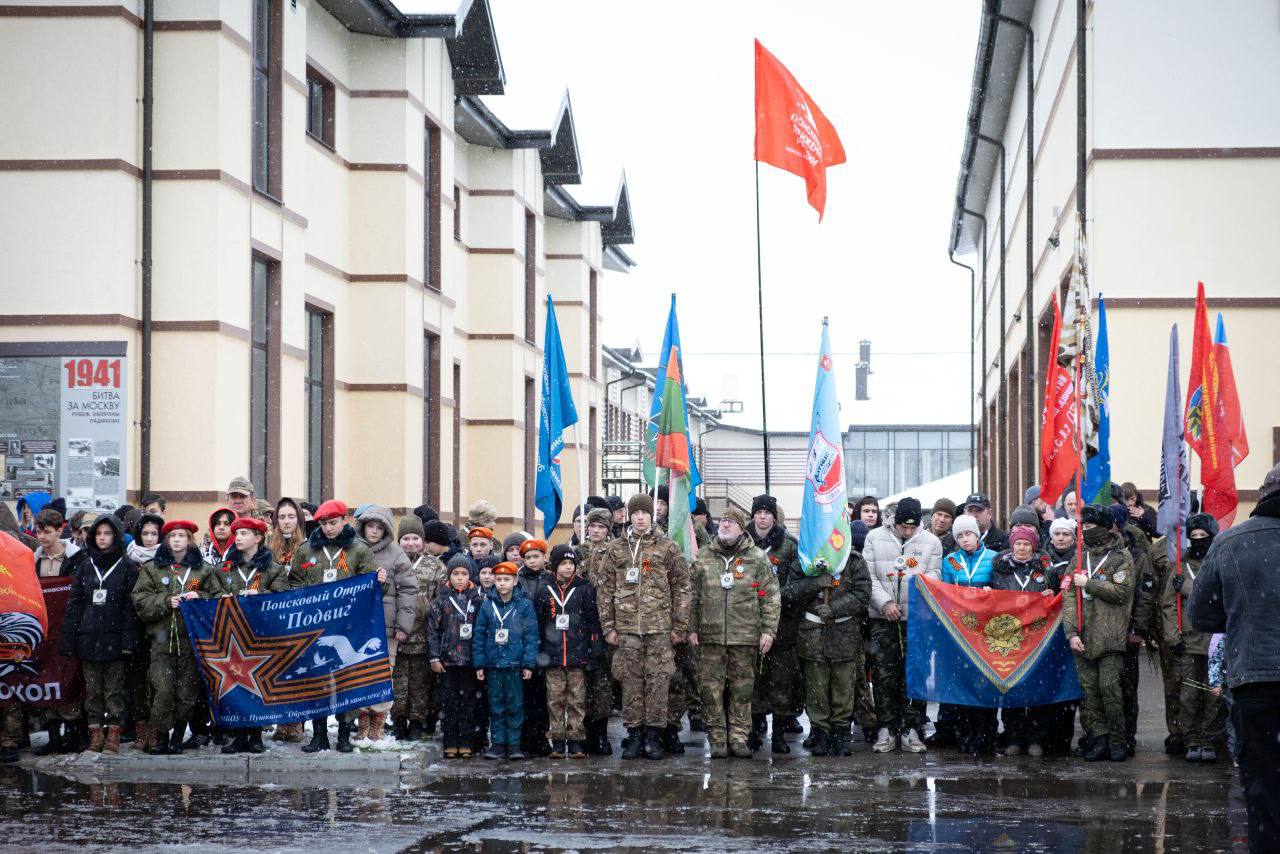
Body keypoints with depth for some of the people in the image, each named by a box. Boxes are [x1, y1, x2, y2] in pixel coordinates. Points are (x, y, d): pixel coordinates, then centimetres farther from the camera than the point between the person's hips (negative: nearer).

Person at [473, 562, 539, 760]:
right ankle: (497, 743, 12)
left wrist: (529, 664, -6)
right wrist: (479, 664, 3)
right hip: (493, 664, 2)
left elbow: (531, 636, -1)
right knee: (496, 706, 7)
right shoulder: (487, 605, 5)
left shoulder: (524, 605, -1)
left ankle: (514, 744, 8)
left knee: (516, 705, 2)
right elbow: (479, 636, 8)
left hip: (515, 665, -2)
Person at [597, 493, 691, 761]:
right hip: (626, 628, 2)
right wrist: (608, 626, 2)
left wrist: (679, 626, -1)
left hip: (659, 627, -1)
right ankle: (635, 734, 9)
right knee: (631, 682, 2)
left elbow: (681, 588, 4)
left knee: (658, 681, -2)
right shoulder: (616, 549, 10)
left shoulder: (668, 548, 5)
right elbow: (606, 589, 10)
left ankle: (653, 736, 4)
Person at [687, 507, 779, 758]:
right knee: (711, 688, 0)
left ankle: (739, 737, 9)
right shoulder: (703, 556, 8)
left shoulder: (757, 558, 4)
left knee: (742, 688, 3)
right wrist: (691, 629, 4)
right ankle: (717, 738, 6)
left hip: (745, 635, -1)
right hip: (710, 634, 1)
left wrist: (768, 631, -3)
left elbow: (771, 597, 4)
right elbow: (692, 595, 10)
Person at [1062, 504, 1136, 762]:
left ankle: (1117, 740, 0)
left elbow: (1122, 592, -12)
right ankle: (1098, 738, 8)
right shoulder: (1080, 558, 14)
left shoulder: (1121, 557, 2)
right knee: (1089, 690, 3)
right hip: (1083, 638, 4)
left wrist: (1089, 583, -8)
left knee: (1110, 687, -8)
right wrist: (1072, 632, -5)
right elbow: (1069, 597, 7)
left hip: (1110, 636, -4)